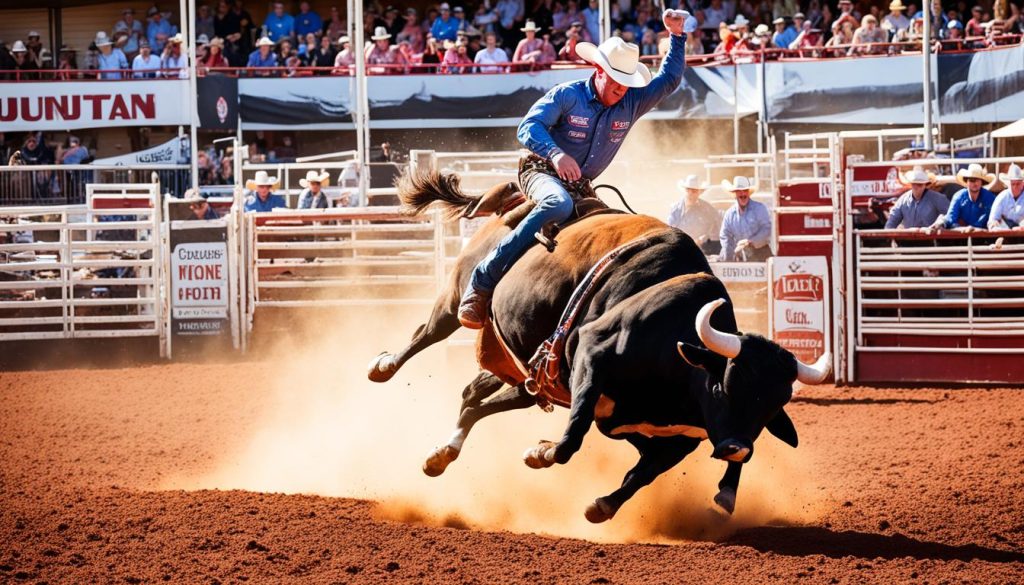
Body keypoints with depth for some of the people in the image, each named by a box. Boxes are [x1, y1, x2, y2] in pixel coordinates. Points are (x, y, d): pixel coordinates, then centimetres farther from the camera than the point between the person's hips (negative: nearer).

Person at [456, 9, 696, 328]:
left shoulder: (631, 103, 4)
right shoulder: (567, 95, -11)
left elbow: (669, 80, 10)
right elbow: (528, 126, -19)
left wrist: (677, 36, -2)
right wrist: (555, 153, -38)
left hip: (581, 186, 7)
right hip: (542, 172, -7)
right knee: (559, 205, -38)